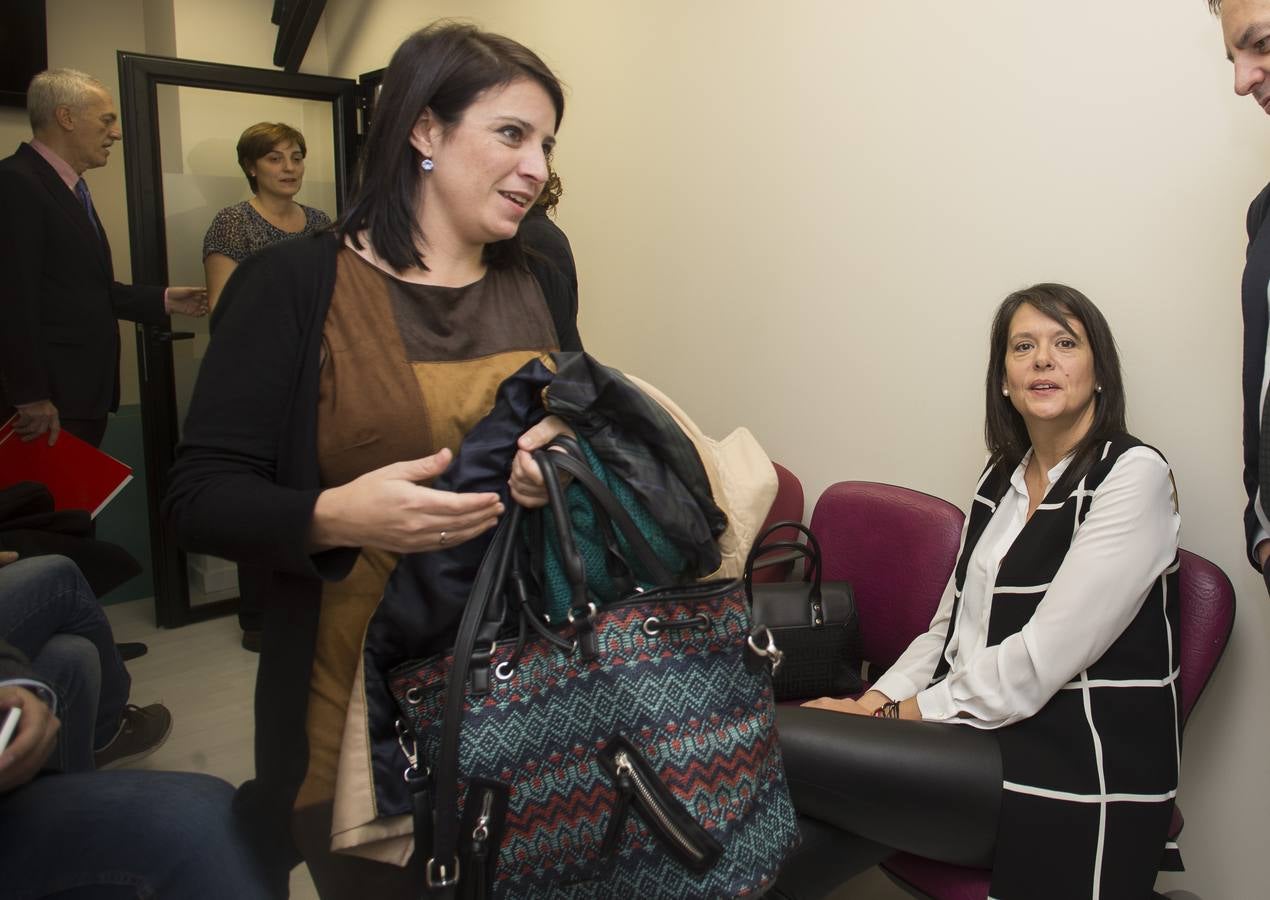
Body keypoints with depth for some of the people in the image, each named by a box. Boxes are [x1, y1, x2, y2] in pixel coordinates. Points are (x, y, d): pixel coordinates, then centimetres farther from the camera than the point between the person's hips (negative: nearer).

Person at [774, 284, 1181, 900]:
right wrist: (872, 703, -3)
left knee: (774, 740, -22)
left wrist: (904, 712, -12)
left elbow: (1042, 659, -18)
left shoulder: (1133, 475, -9)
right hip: (978, 741, 6)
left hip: (1070, 771, -6)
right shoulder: (1003, 477, 14)